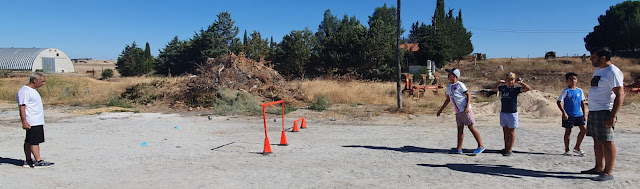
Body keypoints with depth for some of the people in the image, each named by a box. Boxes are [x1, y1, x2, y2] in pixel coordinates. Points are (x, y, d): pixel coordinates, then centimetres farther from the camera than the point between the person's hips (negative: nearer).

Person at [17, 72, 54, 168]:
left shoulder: (32, 90, 17)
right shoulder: (24, 91, -14)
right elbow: (22, 107, -18)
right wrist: (24, 121, -22)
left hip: (38, 121, 10)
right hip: (32, 122, -10)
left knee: (29, 141, 13)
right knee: (34, 141, -9)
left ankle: (28, 161, 18)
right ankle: (38, 161, -8)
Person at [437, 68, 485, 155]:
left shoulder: (460, 85, -7)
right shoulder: (449, 87, 16)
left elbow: (468, 95, -8)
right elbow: (447, 100, 24)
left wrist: (467, 106, -22)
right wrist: (441, 110, 23)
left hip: (465, 110, -7)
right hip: (458, 112, 8)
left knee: (471, 127, -5)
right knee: (460, 129, 8)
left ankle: (481, 146, 2)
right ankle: (459, 149, 10)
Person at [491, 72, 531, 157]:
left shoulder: (516, 89, -5)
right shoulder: (503, 88, 9)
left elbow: (528, 88, -17)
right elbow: (492, 89, 25)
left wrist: (520, 82, -8)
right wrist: (499, 82, 14)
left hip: (512, 113, -5)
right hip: (503, 112, 5)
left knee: (511, 132, 3)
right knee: (505, 131, 12)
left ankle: (510, 150, 8)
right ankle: (506, 148, 22)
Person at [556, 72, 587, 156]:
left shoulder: (580, 91, 7)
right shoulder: (566, 91, -7)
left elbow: (582, 102, 16)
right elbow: (559, 102, -10)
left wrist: (583, 113, 14)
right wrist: (564, 112, -16)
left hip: (578, 114, 5)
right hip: (568, 115, -5)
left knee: (584, 129, -1)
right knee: (568, 131, 2)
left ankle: (577, 147, 15)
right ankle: (567, 150, 14)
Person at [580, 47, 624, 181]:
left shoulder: (612, 72, -14)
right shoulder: (598, 71, 16)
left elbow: (620, 95, -19)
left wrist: (613, 116, -25)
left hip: (605, 112, -9)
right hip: (593, 111, 9)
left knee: (606, 141, -5)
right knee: (597, 140, 14)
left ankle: (608, 172, 1)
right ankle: (599, 168, 23)